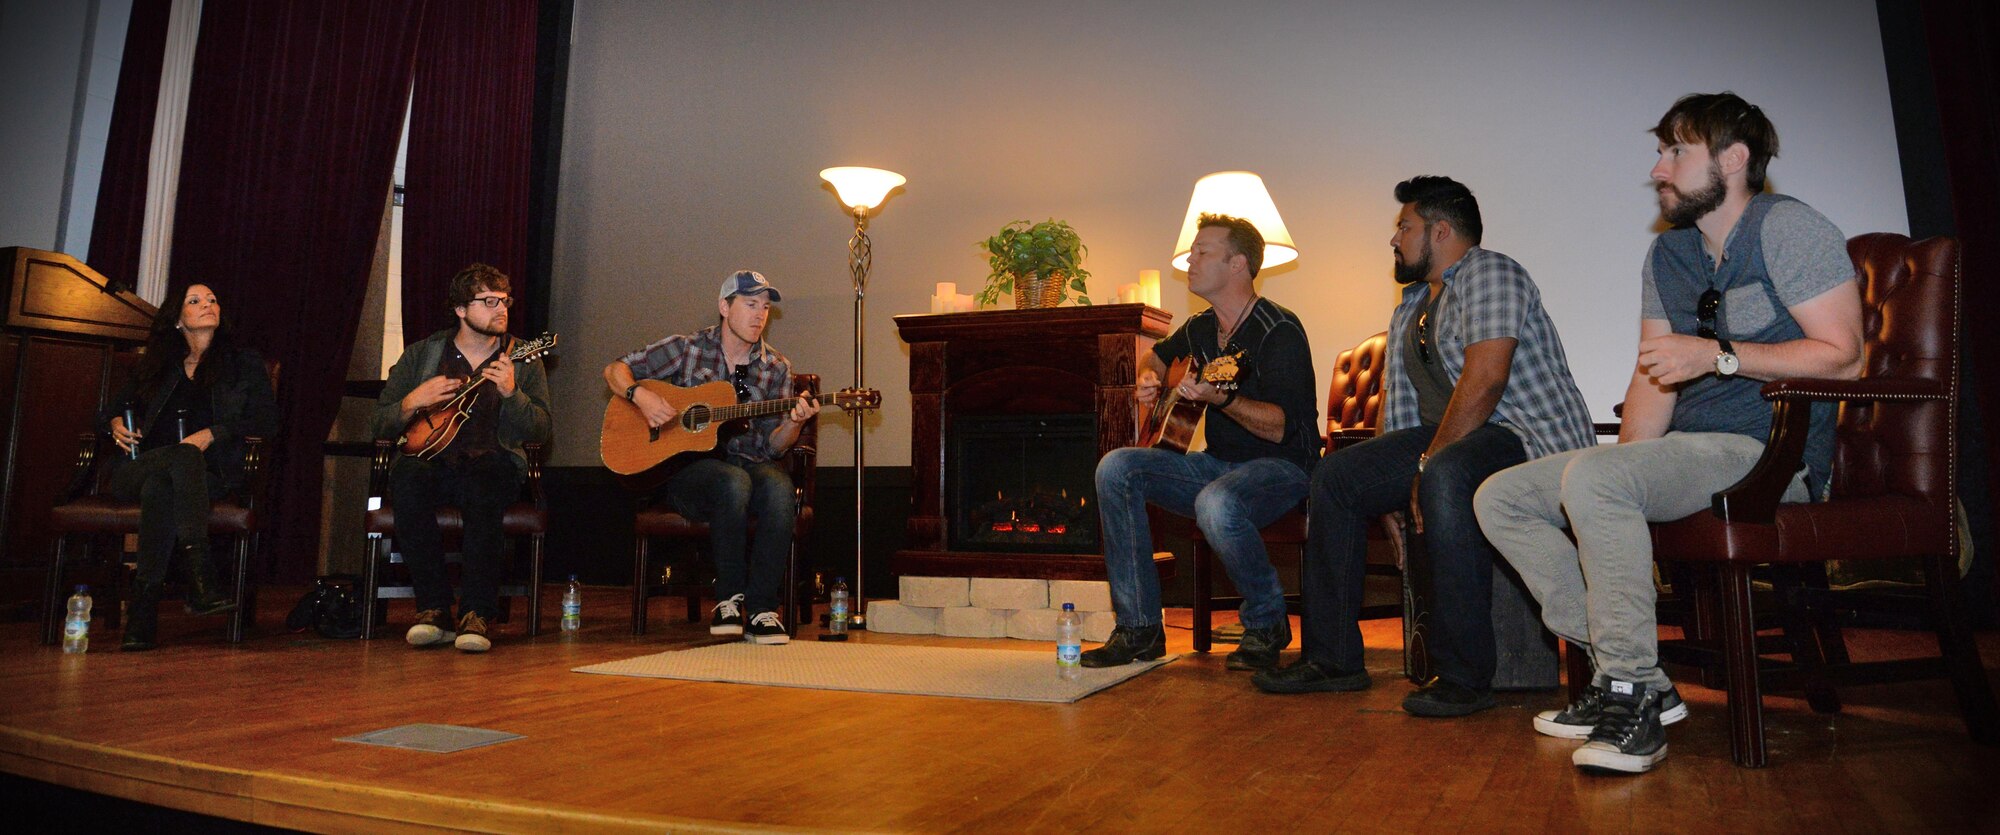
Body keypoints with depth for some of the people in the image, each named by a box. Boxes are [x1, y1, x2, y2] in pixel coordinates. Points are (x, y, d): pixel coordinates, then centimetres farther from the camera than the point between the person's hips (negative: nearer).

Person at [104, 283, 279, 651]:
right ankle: (200, 579, -52)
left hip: (210, 475, -1)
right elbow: (115, 405, 31)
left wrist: (212, 433, -9)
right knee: (183, 458, -37)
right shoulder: (155, 365, 23)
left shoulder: (243, 361, 17)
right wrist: (116, 422, 7)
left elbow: (267, 419, 5)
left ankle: (142, 613, -42)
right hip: (138, 469, 1)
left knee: (159, 486, -37)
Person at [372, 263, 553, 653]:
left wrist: (511, 394, -19)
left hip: (493, 464, -1)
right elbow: (380, 425, 10)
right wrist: (413, 402, -10)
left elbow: (540, 433, -3)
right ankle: (434, 609, -26)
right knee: (407, 477, -34)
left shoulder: (522, 361, 8)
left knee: (483, 482, -37)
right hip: (432, 460, 1)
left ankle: (476, 614, -32)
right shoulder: (421, 354, 10)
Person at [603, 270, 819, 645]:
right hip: (687, 463, -2)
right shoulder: (687, 349, 4)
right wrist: (641, 396, -13)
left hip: (748, 462, 2)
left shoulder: (776, 368, 9)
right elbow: (615, 370, 7)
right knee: (734, 482, -37)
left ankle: (762, 608, -26)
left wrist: (794, 423, -16)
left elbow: (772, 446, 6)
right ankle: (729, 598, -20)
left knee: (779, 489, -34)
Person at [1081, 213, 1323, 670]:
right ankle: (1140, 628, -9)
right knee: (1116, 469, -12)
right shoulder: (1200, 328, 10)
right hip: (1218, 463, 8)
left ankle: (1267, 624, -10)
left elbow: (1280, 428, -23)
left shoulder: (1280, 330, -14)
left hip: (1282, 466, -8)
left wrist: (1220, 397, -36)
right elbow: (1156, 354, 33)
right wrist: (1147, 379, 10)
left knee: (1216, 503, -40)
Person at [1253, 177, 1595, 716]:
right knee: (1336, 477, 1)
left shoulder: (1488, 273, -8)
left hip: (1537, 435, -9)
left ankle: (1463, 677, -30)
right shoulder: (1408, 311, 22)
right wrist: (1385, 469, 1)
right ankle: (1332, 658, 2)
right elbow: (1398, 408, 17)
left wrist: (1428, 463, -21)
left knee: (1447, 475, -38)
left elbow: (1486, 378, -22)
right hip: (1452, 439, 9)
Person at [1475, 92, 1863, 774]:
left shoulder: (1786, 227, -4)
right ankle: (1627, 676, -8)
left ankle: (1634, 696, -25)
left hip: (1771, 450, -8)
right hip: (1688, 450, 8)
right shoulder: (1667, 255, 18)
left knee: (1592, 478, -36)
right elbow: (1654, 376, 12)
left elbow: (1842, 357, -12)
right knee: (1500, 498, -4)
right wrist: (1629, 463, -3)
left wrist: (1718, 354, -16)